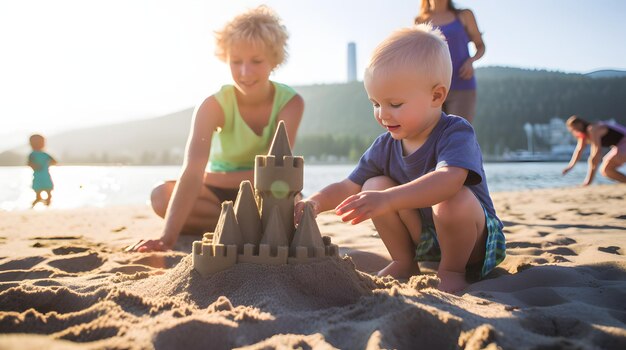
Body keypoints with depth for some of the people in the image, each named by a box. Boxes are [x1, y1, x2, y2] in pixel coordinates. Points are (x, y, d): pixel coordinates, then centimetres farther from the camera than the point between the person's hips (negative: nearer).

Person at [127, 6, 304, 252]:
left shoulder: (291, 103, -19)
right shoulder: (214, 106, -22)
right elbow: (192, 172, -35)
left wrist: (216, 178, -24)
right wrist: (168, 237, -47)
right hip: (218, 195, 1)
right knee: (162, 196, -28)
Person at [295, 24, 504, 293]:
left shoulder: (456, 132, -24)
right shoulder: (386, 146, -3)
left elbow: (449, 180, -45)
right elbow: (349, 187, 0)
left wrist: (387, 199, -57)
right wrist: (316, 202, -21)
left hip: (475, 241, -5)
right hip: (422, 238, 6)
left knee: (454, 199, -37)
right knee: (374, 185, -13)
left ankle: (452, 270, -9)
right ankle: (404, 264, 2)